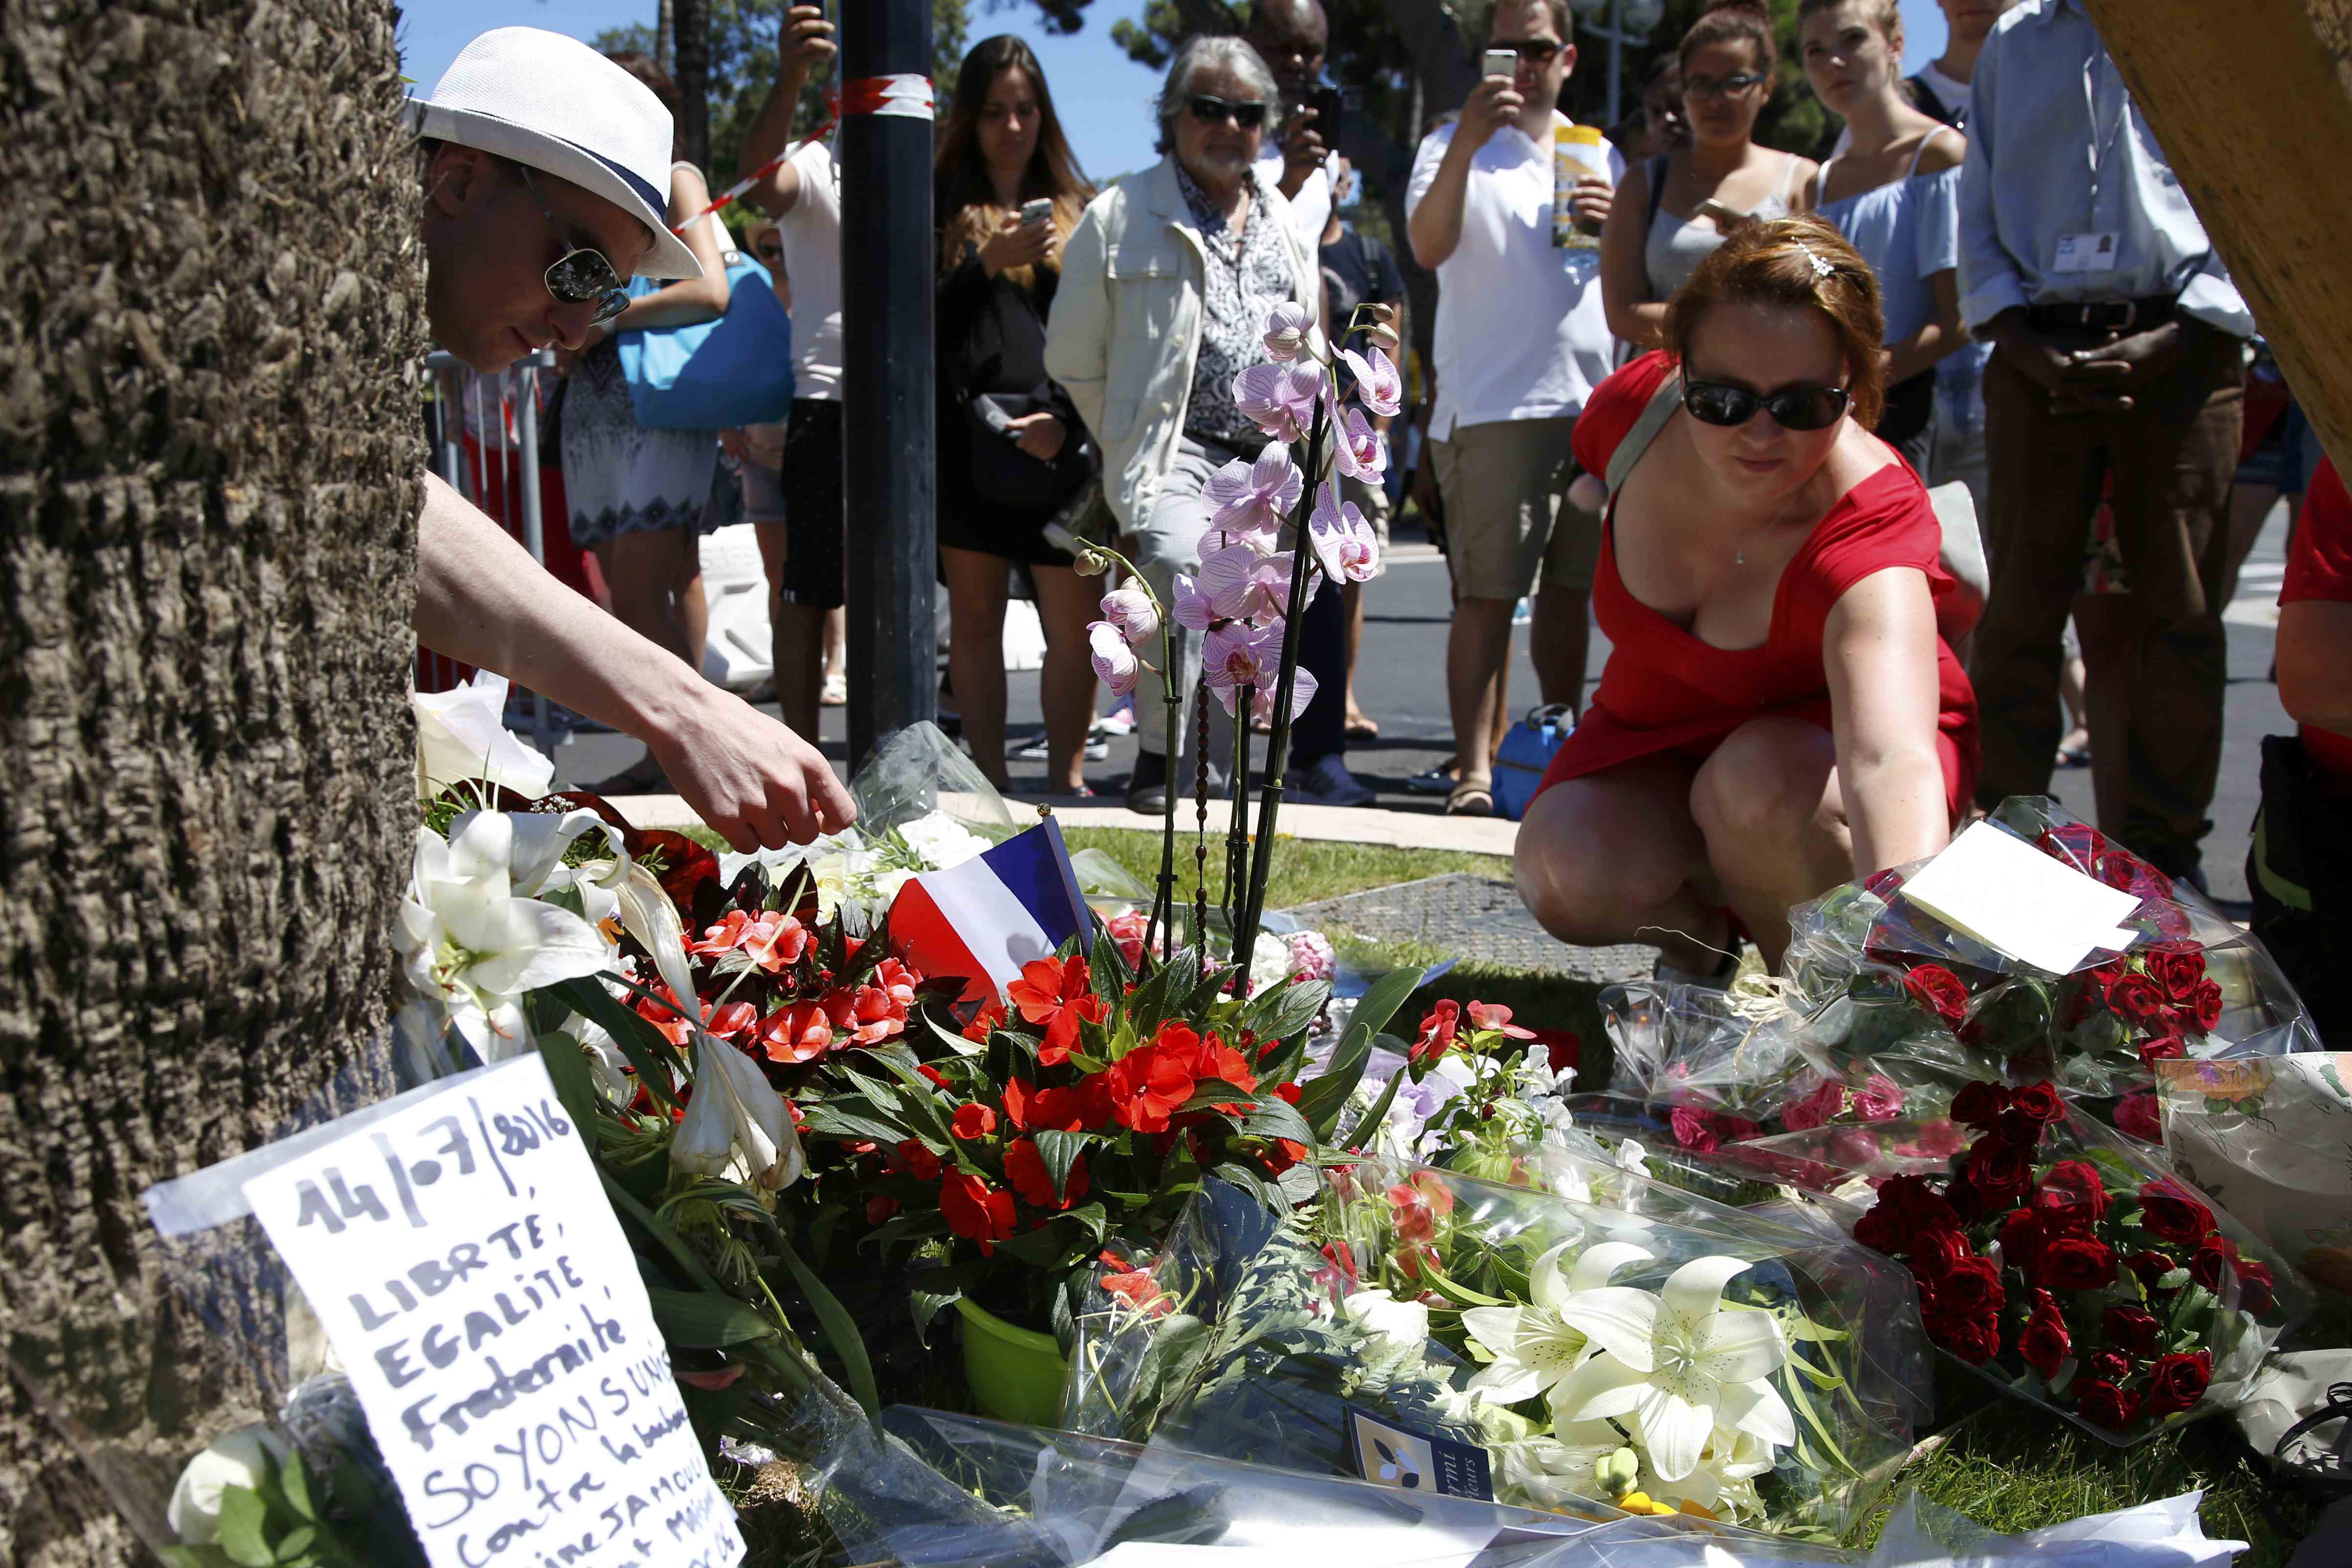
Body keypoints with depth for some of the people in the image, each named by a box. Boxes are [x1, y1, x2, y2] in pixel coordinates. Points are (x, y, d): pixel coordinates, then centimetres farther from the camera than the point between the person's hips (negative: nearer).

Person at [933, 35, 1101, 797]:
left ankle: (1067, 776, 7)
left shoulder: (1078, 210, 14)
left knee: (1075, 623, -3)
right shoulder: (941, 202, 9)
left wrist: (1067, 418, -6)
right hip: (966, 439, -1)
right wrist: (986, 265, -12)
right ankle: (989, 778, 10)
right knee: (975, 617, 3)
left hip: (1061, 443, 1)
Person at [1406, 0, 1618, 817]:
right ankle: (1474, 765, -9)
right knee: (1486, 594, -9)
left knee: (1569, 590, 9)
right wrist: (1465, 145, -27)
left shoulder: (1600, 156, 19)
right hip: (1490, 405, -5)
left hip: (1593, 402, 5)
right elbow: (1428, 246, -14)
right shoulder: (1456, 145, 4)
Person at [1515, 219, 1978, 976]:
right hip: (1658, 727, 4)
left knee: (1761, 781, -38)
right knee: (1569, 878, -26)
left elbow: (1889, 759, -55)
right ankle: (1705, 923, 10)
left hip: (1823, 740, -3)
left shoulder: (1868, 531, -37)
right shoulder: (1634, 406, -23)